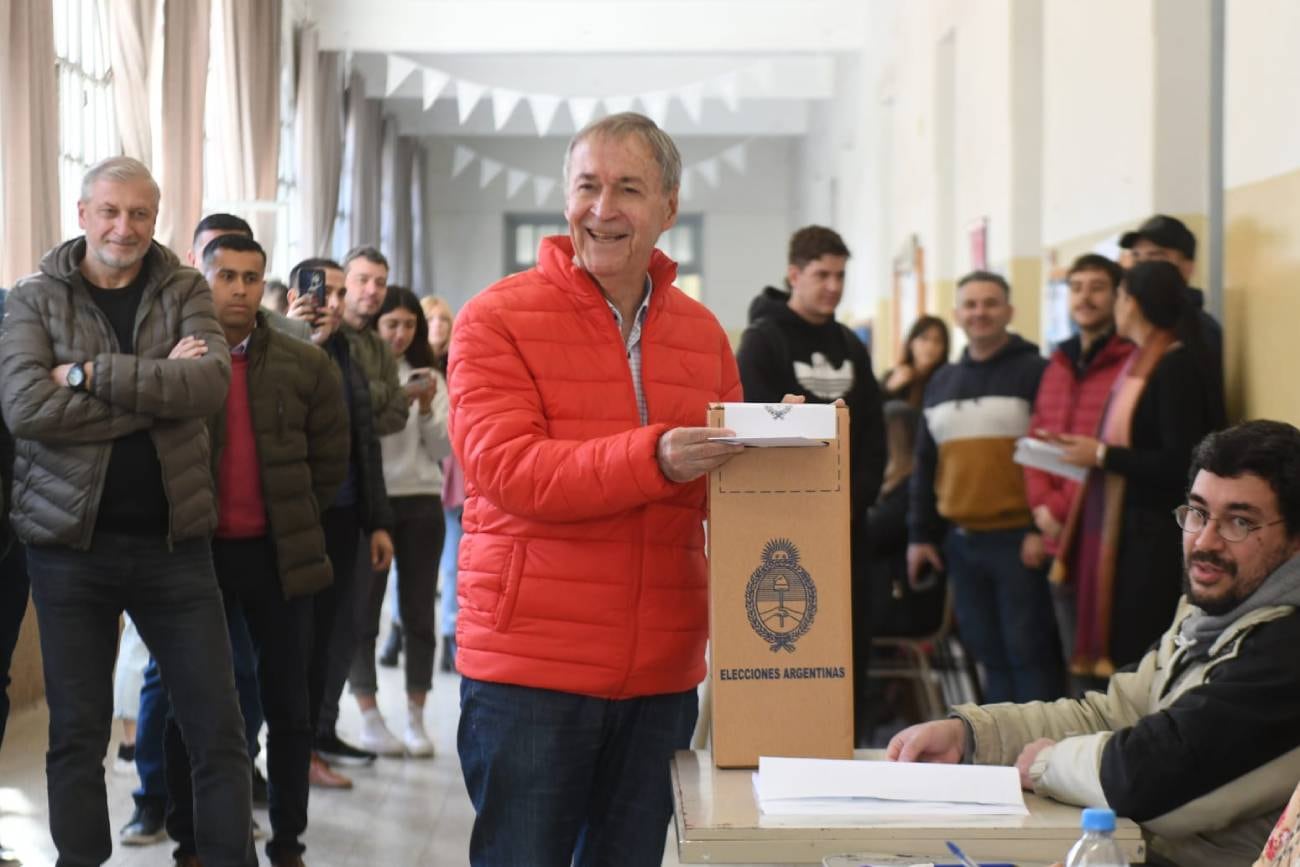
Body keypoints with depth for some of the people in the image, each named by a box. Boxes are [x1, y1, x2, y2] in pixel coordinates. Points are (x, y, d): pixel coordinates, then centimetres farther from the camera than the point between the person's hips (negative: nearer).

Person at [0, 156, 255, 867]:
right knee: (77, 732, 8)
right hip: (70, 542, -1)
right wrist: (159, 388, -16)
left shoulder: (185, 291, 5)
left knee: (218, 728, 3)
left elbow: (212, 382, -13)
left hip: (175, 539, 1)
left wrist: (91, 373, -17)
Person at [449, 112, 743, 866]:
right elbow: (506, 469, -18)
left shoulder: (701, 332, 9)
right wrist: (652, 459, -30)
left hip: (662, 670, 5)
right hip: (529, 667, -4)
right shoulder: (499, 318, -6)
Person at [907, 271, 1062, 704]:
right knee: (988, 651, 10)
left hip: (1018, 540, -6)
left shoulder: (1034, 372, -3)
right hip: (960, 540, 6)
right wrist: (920, 534, 14)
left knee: (1028, 652, -4)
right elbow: (925, 464, 19)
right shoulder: (942, 382, 16)